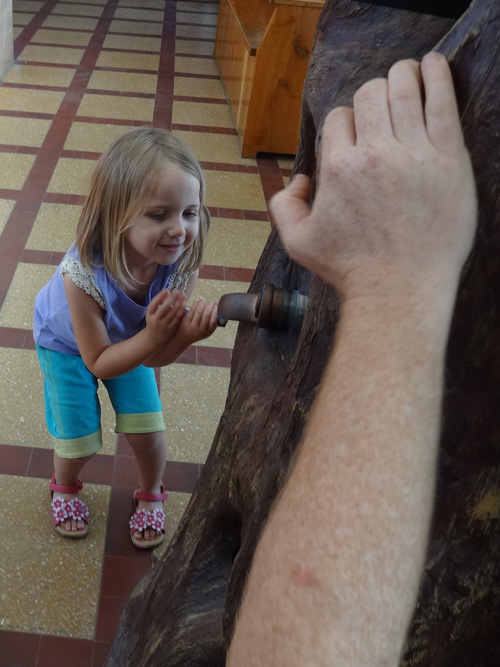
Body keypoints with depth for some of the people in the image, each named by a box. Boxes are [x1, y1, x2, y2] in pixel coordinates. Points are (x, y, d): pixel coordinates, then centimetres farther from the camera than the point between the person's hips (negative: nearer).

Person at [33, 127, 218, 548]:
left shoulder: (182, 265, -35)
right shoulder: (84, 273, -44)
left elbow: (155, 358, -26)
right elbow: (98, 362, -29)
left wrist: (187, 333, -48)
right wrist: (152, 337, -46)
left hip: (131, 339, 3)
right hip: (67, 343, -3)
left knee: (147, 431, 0)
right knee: (80, 442, 1)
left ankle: (151, 494, 34)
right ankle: (65, 487, 39)